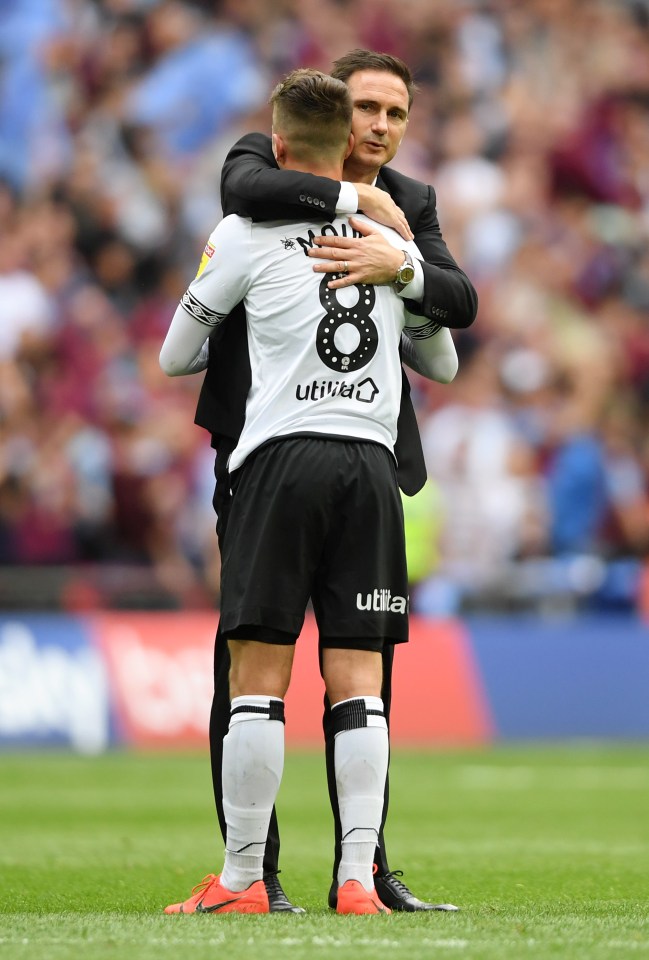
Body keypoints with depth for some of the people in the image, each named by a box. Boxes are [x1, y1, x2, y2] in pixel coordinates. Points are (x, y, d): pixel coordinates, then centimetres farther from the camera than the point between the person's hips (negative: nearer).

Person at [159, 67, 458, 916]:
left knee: (258, 679, 0)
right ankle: (358, 878, -5)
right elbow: (443, 363, 29)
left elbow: (174, 358, 13)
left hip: (282, 460, -3)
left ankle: (242, 879, 1)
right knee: (358, 681, 2)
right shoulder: (392, 235, 15)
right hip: (372, 462, 3)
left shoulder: (246, 233, 4)